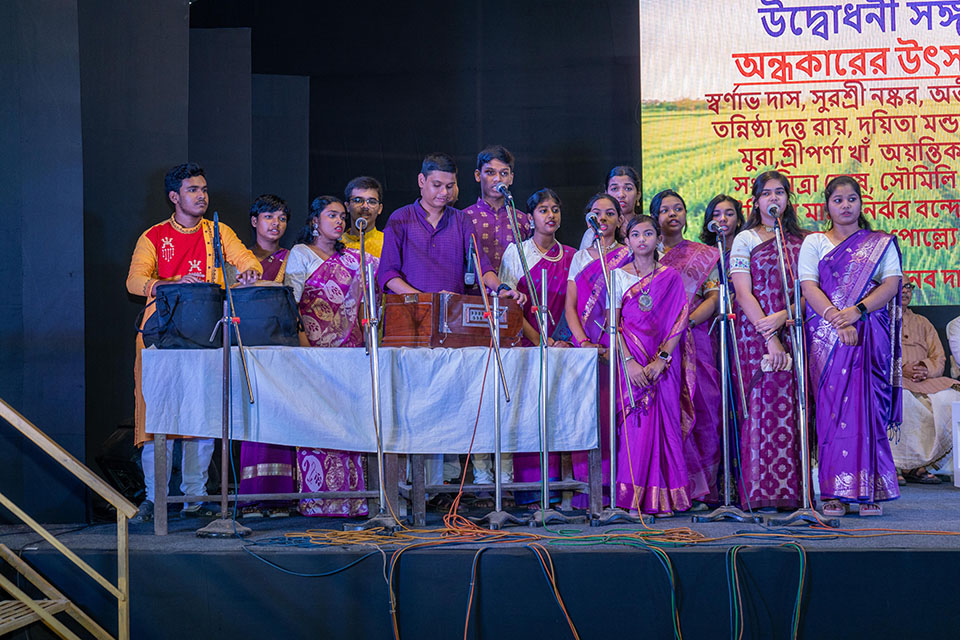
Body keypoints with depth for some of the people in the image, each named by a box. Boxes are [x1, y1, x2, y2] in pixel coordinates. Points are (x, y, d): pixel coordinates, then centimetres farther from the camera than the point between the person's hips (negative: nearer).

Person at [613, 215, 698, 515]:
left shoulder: (671, 277, 7)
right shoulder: (619, 275, 7)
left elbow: (679, 322, 0)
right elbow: (613, 323, 0)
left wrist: (661, 359, -13)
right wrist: (629, 361, -13)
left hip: (664, 363, 0)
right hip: (632, 362, 0)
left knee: (665, 423, -2)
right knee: (634, 424, -6)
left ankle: (665, 496, 4)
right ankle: (634, 495, -2)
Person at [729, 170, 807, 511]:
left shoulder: (802, 240, 15)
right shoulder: (745, 240, 6)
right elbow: (743, 294, -3)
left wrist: (782, 317, -11)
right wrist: (769, 337, -13)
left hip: (793, 332, 3)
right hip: (755, 333, -3)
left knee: (791, 408, -2)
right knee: (761, 406, -7)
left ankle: (792, 489, 0)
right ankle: (761, 491, -5)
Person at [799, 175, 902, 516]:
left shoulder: (882, 244, 14)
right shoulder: (814, 242, 13)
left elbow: (891, 284, 1)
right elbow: (808, 286, 0)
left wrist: (857, 310, -15)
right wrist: (836, 318, -16)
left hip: (870, 335, 0)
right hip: (827, 334, 0)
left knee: (868, 406, -6)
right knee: (831, 406, -6)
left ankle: (869, 491, -3)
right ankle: (835, 492, -5)